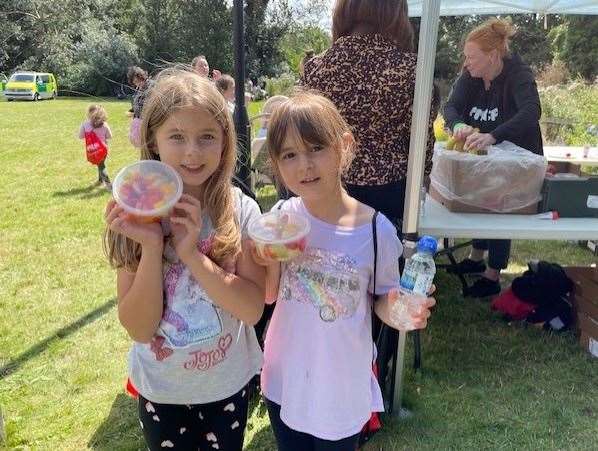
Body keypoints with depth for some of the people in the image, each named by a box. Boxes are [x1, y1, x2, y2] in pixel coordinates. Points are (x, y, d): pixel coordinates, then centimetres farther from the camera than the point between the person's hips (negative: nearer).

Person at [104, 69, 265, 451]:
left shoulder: (241, 211, -16)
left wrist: (192, 254, -29)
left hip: (229, 382, 0)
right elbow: (139, 328, -17)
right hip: (161, 388, 0)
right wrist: (151, 247, -30)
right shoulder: (138, 216, -15)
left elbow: (254, 308, -20)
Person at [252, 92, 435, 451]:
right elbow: (269, 295, -1)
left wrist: (397, 309, -27)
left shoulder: (377, 230, -20)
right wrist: (271, 264, -20)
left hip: (343, 386, -2)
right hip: (285, 380, 3)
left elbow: (383, 301, -5)